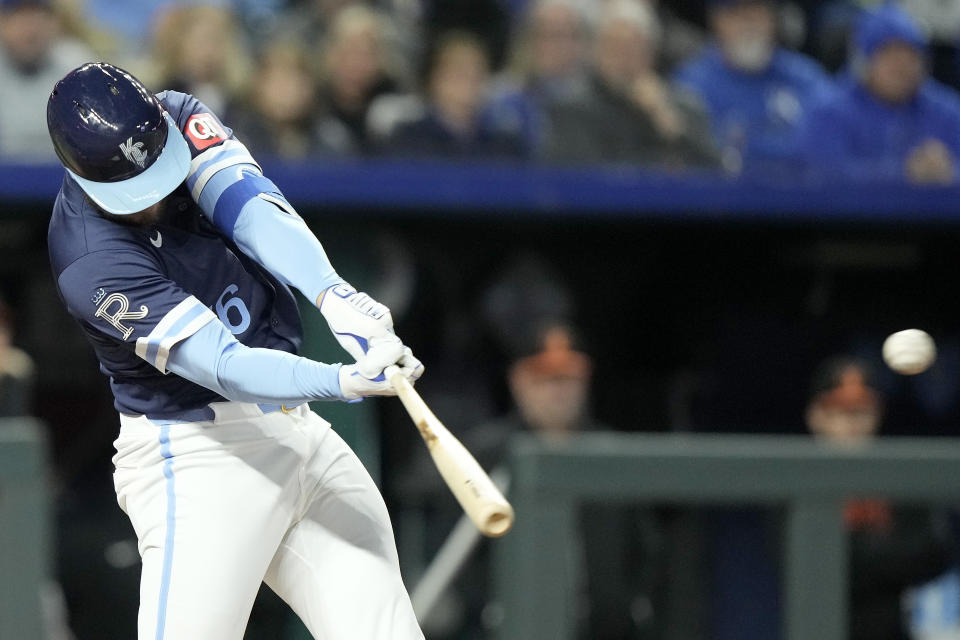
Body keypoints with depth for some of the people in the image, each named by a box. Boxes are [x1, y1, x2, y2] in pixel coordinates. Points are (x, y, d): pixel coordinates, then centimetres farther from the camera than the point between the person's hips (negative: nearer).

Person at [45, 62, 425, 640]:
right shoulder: (92, 264, -23)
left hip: (300, 432, 7)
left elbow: (253, 210, -18)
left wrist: (335, 294, -36)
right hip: (195, 453, -7)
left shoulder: (179, 119, -2)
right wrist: (343, 382, -43)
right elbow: (223, 366, -28)